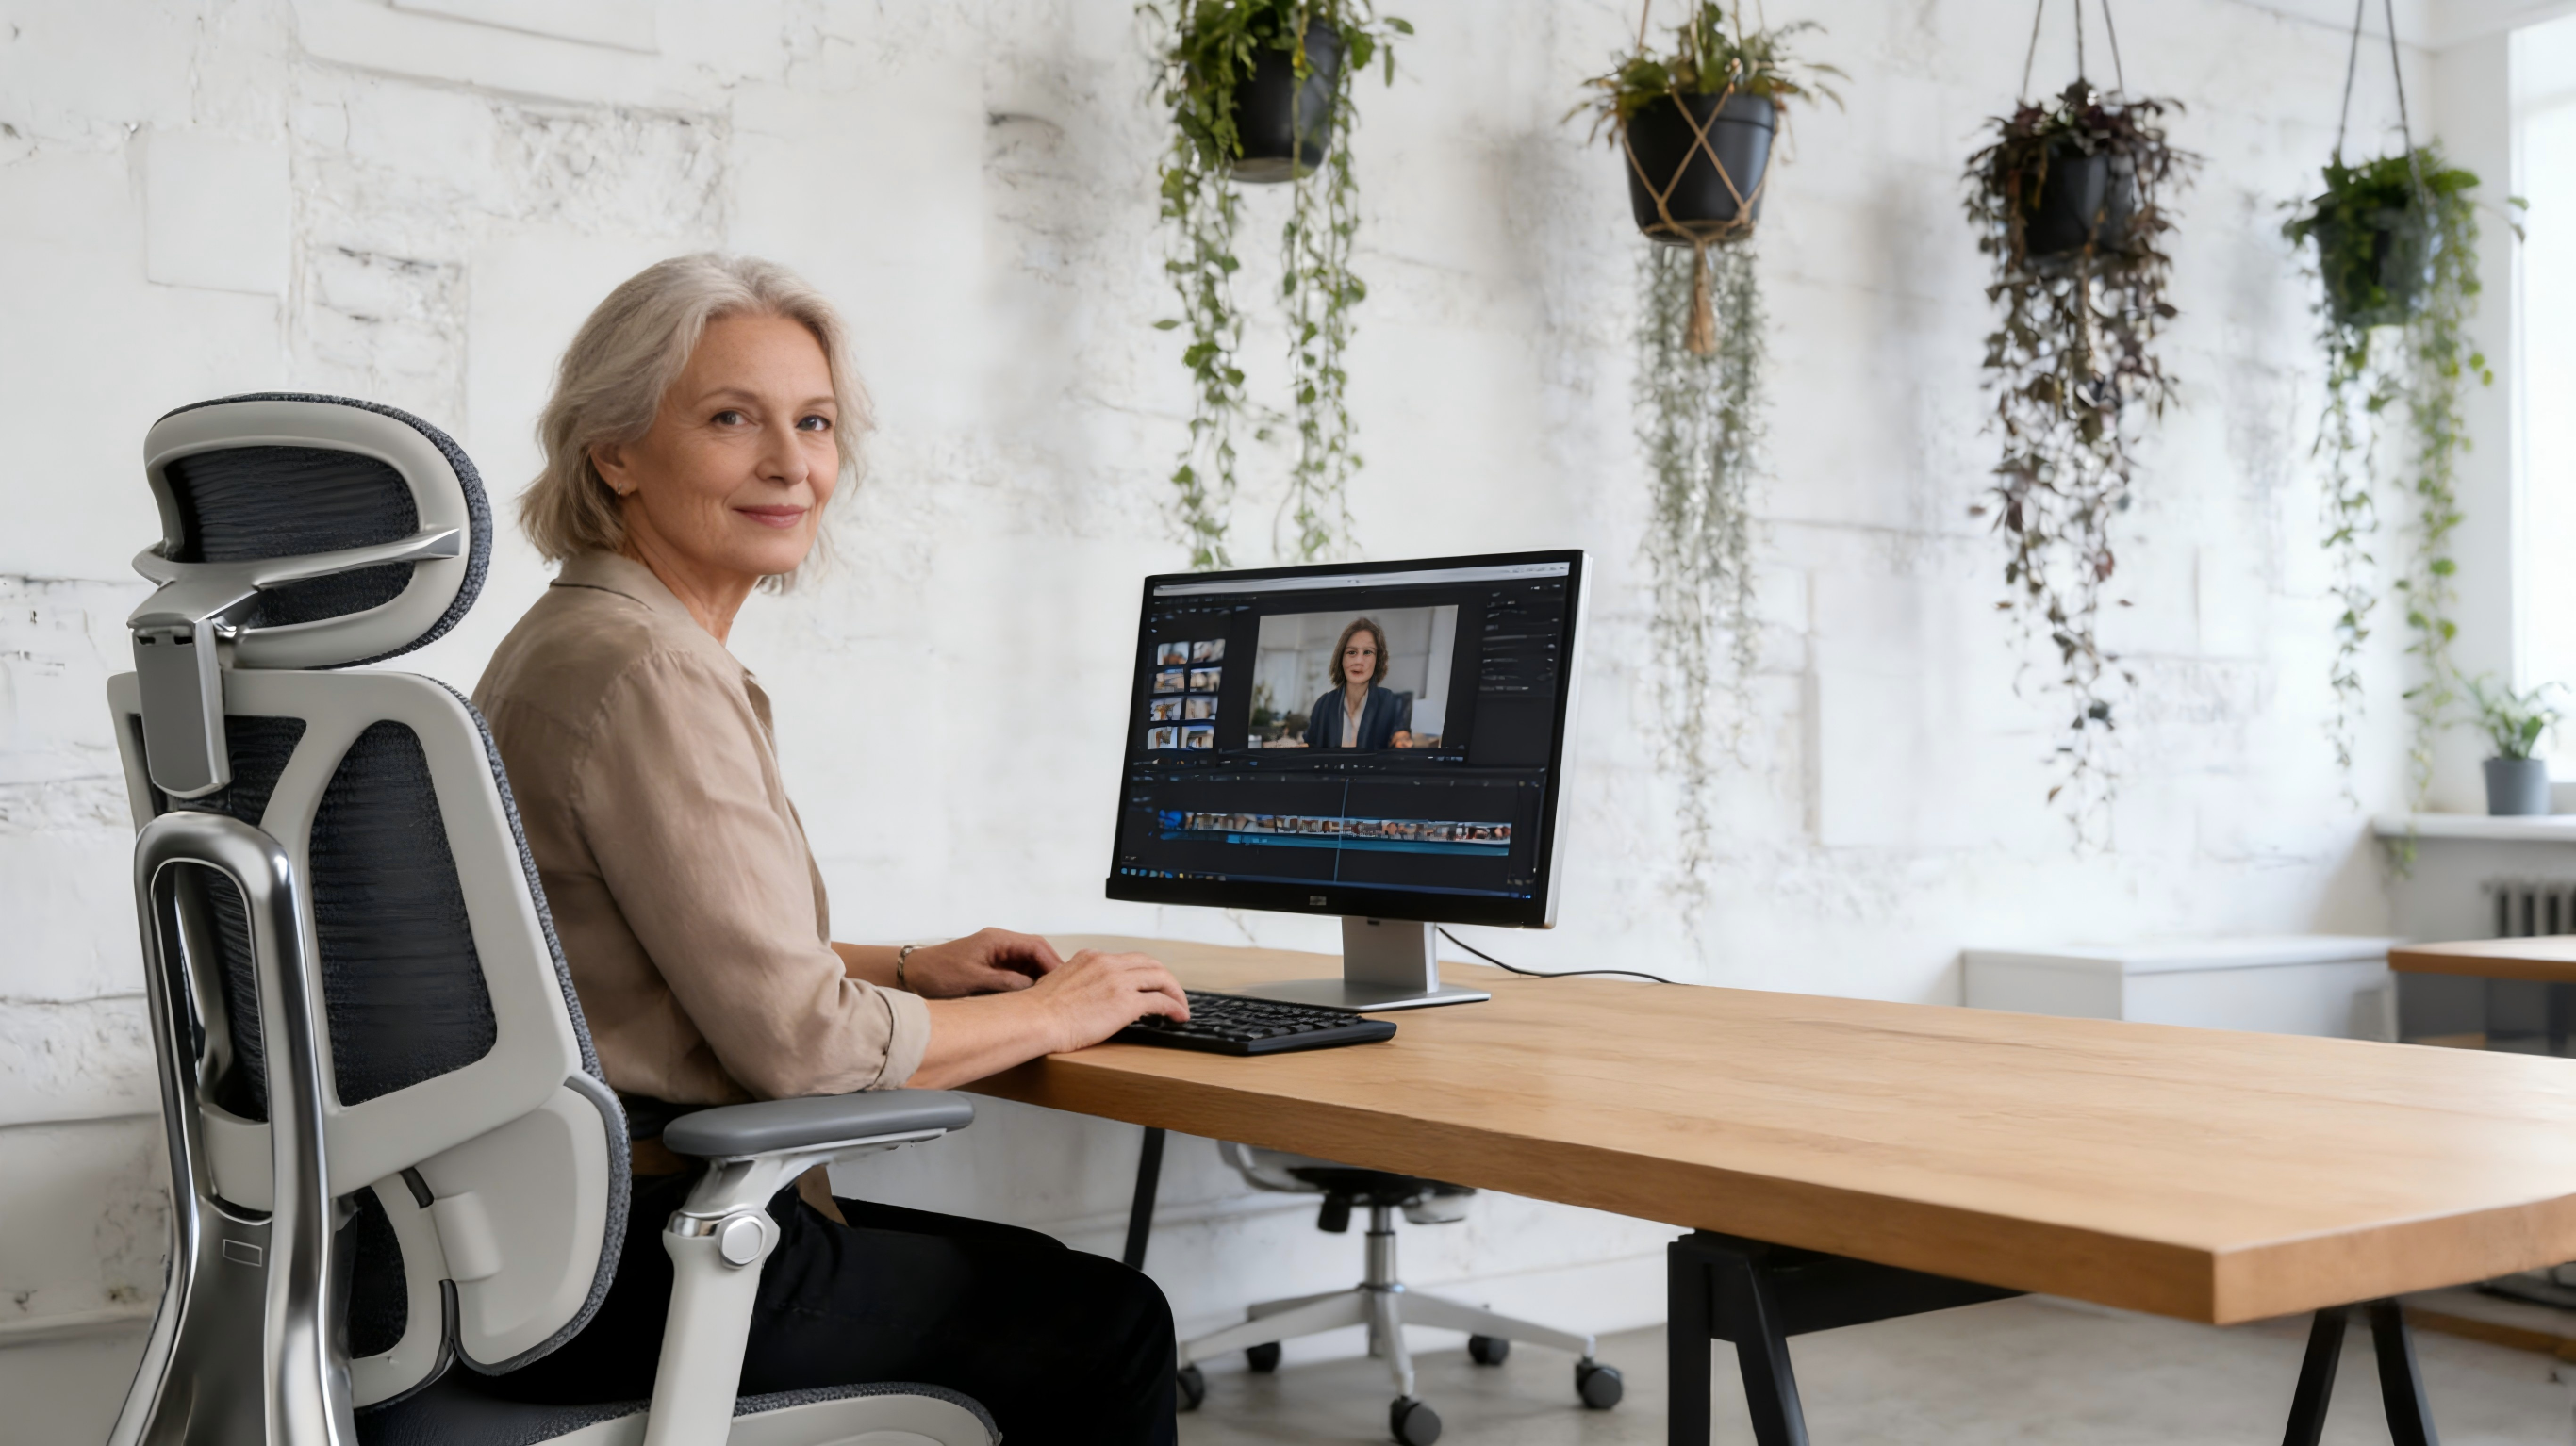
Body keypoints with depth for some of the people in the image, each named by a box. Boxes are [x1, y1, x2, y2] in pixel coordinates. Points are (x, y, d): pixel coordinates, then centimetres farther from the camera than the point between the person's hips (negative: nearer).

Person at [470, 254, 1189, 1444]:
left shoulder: (572, 639, 11)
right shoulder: (643, 673, -21)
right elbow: (799, 1042, -22)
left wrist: (913, 968, 13)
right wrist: (1051, 1014, -7)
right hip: (634, 1275, -10)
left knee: (1038, 1279, 23)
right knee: (1110, 1326, 7)